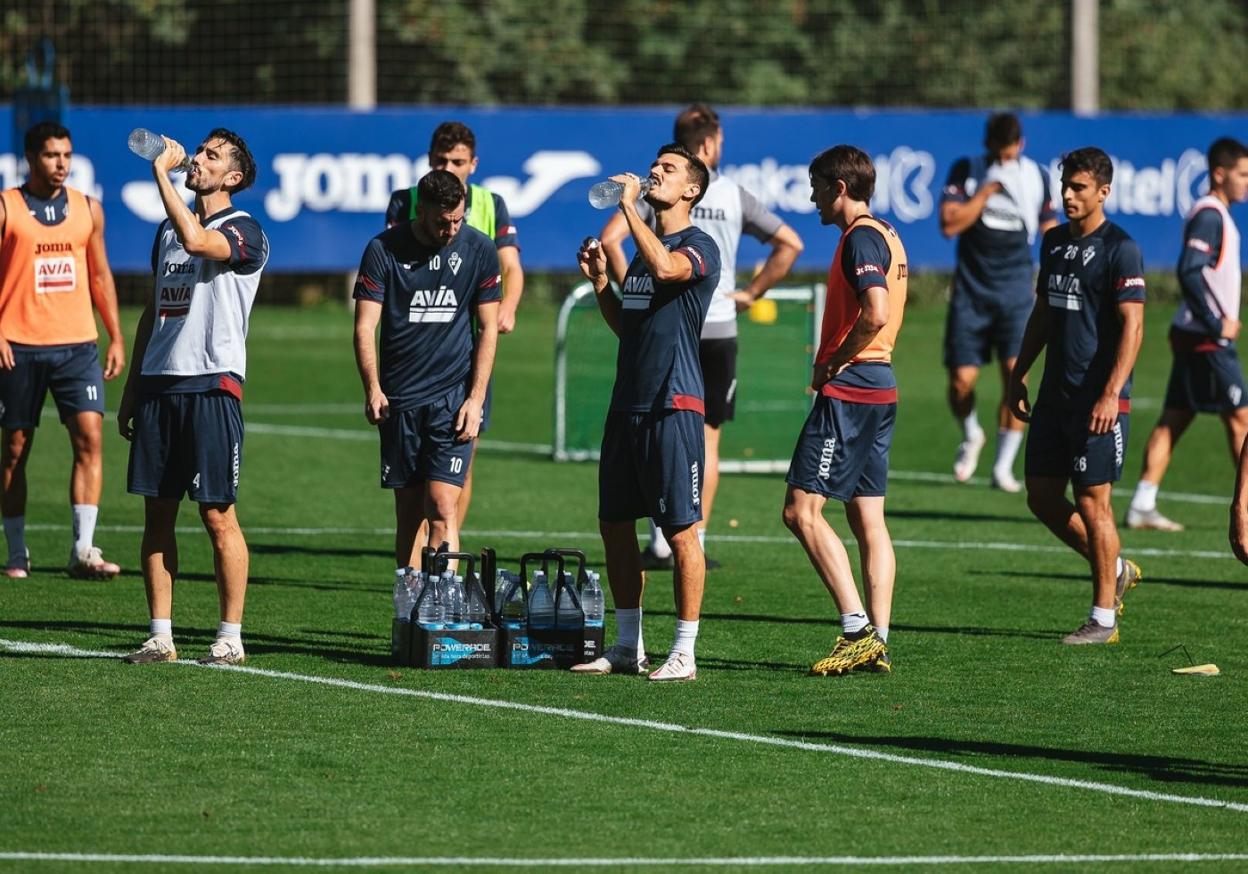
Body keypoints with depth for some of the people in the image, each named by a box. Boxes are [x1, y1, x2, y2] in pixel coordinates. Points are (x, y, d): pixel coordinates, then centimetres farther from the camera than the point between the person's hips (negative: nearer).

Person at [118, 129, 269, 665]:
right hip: (159, 383, 7)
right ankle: (161, 636, 9)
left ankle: (231, 638, 1)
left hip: (212, 385, -7)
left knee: (218, 516, -5)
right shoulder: (168, 229, 18)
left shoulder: (244, 232, -5)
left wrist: (162, 172, -22)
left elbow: (196, 239, -28)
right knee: (157, 512, 5)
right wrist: (132, 387, 19)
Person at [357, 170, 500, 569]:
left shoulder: (479, 250, 1)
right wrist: (372, 389, -17)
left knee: (442, 508, -12)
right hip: (400, 399, 1)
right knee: (408, 512, 6)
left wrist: (475, 398, -4)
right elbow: (365, 327, -3)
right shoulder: (383, 250, -2)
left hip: (454, 397, -1)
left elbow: (488, 329, 5)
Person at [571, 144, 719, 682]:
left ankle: (684, 653, -2)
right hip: (627, 404, 9)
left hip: (674, 405, -9)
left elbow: (665, 267, -30)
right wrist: (600, 283, 10)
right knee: (614, 523, 10)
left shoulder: (698, 248, -6)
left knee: (681, 530, -6)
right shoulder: (643, 246, 18)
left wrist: (629, 207, -21)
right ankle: (627, 647, 18)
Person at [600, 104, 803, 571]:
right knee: (706, 439, 6)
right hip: (718, 328, 0)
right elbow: (790, 243, 2)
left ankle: (660, 542, 2)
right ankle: (695, 544, 4)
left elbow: (610, 239, -13)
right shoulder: (733, 195, 2)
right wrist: (751, 292, 6)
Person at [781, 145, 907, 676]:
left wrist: (833, 363, -15)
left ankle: (857, 629, -15)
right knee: (868, 518, 9)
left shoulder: (860, 238, -14)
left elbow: (875, 313, -27)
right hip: (880, 384, 10)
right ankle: (877, 642, 7)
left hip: (848, 389, -10)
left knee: (802, 509, -9)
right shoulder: (886, 236, 17)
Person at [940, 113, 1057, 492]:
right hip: (971, 290, 0)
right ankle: (971, 436, 31)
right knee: (961, 382, -3)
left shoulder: (1035, 176, 4)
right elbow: (950, 224, -14)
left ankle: (1003, 467, -5)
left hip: (1015, 291, 1)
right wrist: (988, 189, -17)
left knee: (1016, 374, -14)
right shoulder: (966, 171, -2)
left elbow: (1050, 230, 14)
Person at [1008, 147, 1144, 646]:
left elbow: (1132, 325, -15)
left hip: (1097, 398, -8)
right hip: (1055, 394, 8)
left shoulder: (1119, 249, -11)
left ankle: (1103, 618, 4)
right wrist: (1019, 375, 18)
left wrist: (1111, 394, -22)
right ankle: (1114, 570, 27)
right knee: (1042, 496, 9)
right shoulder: (1054, 243, 13)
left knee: (1092, 501, -5)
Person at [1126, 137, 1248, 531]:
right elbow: (1189, 272, -24)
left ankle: (1143, 506, 4)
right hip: (1206, 338, -9)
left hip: (1195, 335, 9)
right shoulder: (1209, 215, -14)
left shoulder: (1215, 214, 16)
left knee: (1174, 419, 6)